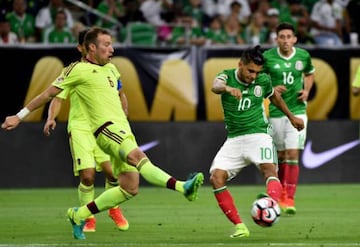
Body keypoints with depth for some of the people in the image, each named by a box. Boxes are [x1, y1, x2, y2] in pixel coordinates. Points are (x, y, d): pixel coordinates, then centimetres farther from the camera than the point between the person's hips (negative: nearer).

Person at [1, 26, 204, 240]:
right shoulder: (78, 69, 1)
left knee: (130, 188, 1)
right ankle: (182, 187, -53)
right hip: (106, 126, -8)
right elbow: (50, 93, 6)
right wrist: (20, 116, 8)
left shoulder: (108, 71, 22)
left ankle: (79, 215, 15)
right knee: (137, 155, -32)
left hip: (122, 127, 8)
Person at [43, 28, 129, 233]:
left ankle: (114, 208, 18)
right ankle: (89, 217, 8)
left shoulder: (108, 69, 9)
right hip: (80, 127, -2)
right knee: (87, 175, -15)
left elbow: (120, 94, 22)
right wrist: (51, 118, -20)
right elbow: (58, 98, -1)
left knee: (112, 171, -12)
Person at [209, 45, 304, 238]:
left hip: (258, 134, -1)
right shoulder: (227, 76, -4)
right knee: (216, 178, -17)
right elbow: (215, 86, -29)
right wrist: (228, 88, -53)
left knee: (268, 168, -31)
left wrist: (291, 117, 36)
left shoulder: (263, 80, 2)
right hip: (234, 139, 1)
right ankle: (240, 227, -12)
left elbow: (274, 97, 25)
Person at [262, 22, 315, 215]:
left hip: (297, 111, 0)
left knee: (293, 155, -11)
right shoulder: (267, 57, -6)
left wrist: (306, 90, 2)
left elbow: (309, 74, 20)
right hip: (275, 112, 0)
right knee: (280, 156, 9)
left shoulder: (303, 56, 0)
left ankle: (289, 199, -10)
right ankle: (281, 193, 30)